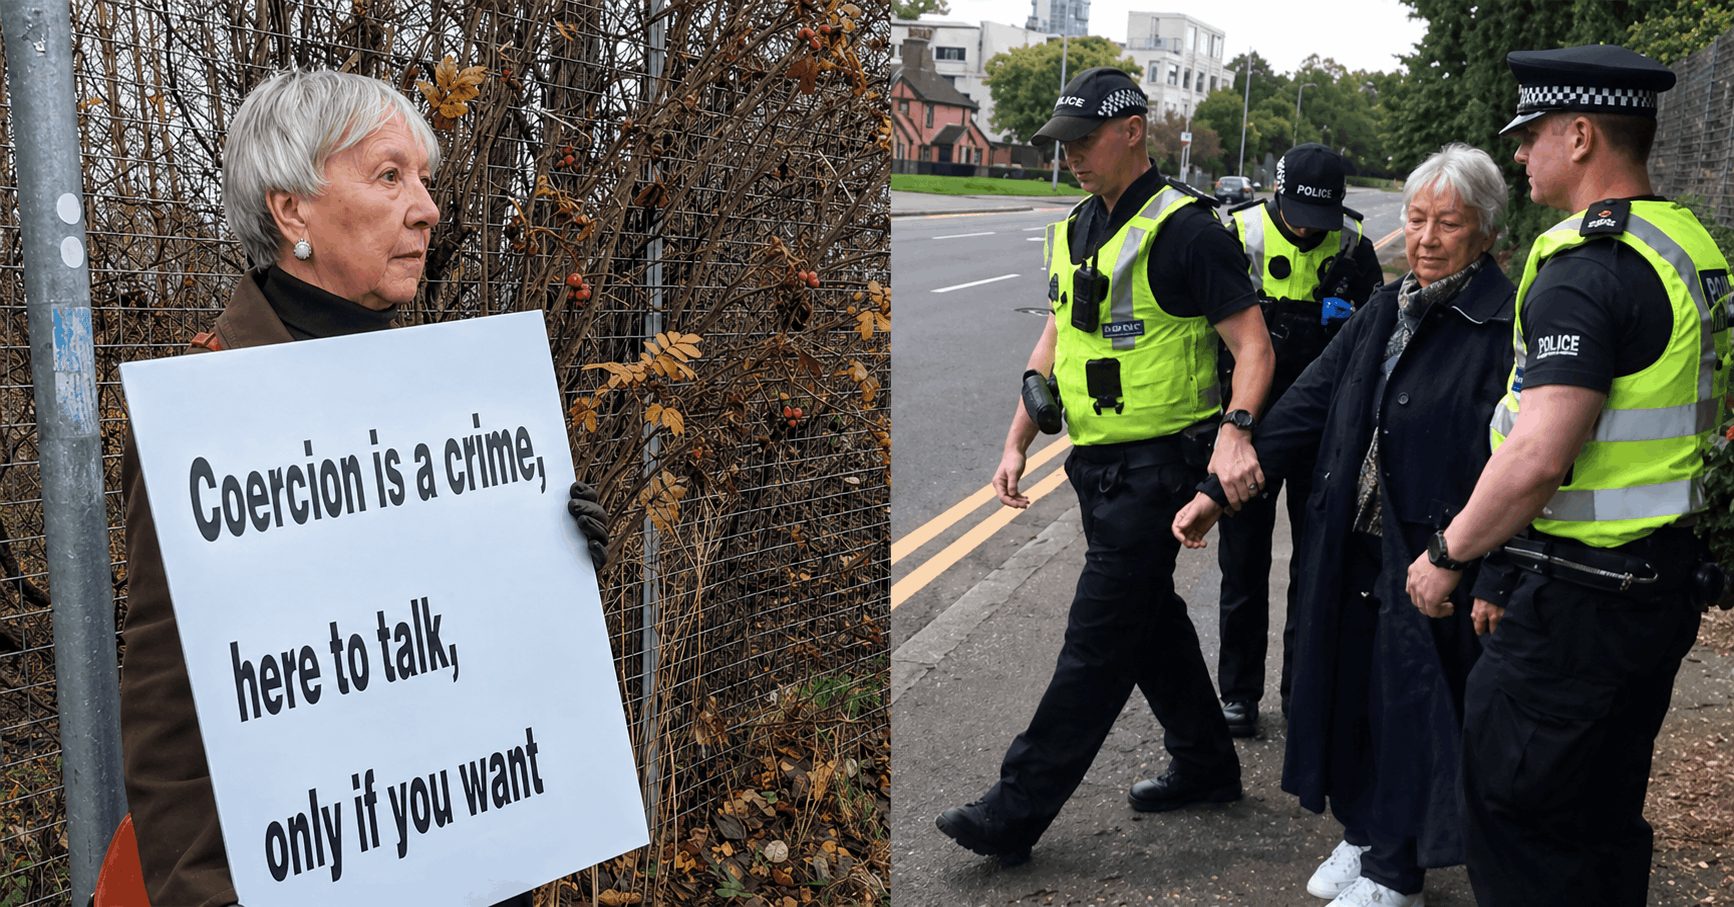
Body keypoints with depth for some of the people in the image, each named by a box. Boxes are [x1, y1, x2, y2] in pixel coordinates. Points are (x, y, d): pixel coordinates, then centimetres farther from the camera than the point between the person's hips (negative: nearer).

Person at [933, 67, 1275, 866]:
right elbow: (1055, 342, 17)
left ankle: (1017, 811, -1)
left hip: (1157, 464, -9)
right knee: (1150, 619, 18)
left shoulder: (1184, 229, -15)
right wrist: (1017, 444, 12)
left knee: (1098, 639, -4)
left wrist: (1234, 433, -34)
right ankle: (1206, 765, 35)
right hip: (1099, 465, 9)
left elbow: (1252, 344, -18)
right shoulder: (1074, 231, 11)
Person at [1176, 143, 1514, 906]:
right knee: (1349, 693, 17)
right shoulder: (1384, 312, 9)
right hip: (1353, 552, 7)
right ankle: (1363, 831, 39)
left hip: (1431, 562, -6)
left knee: (1410, 707, 7)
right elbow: (1307, 406, 9)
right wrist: (1218, 491, 6)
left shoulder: (1506, 328, -14)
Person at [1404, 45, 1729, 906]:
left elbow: (1539, 457, -28)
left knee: (1511, 815, 2)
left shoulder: (1585, 268, -21)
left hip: (1578, 604, -10)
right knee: (1607, 821, 21)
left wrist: (1446, 556, -14)